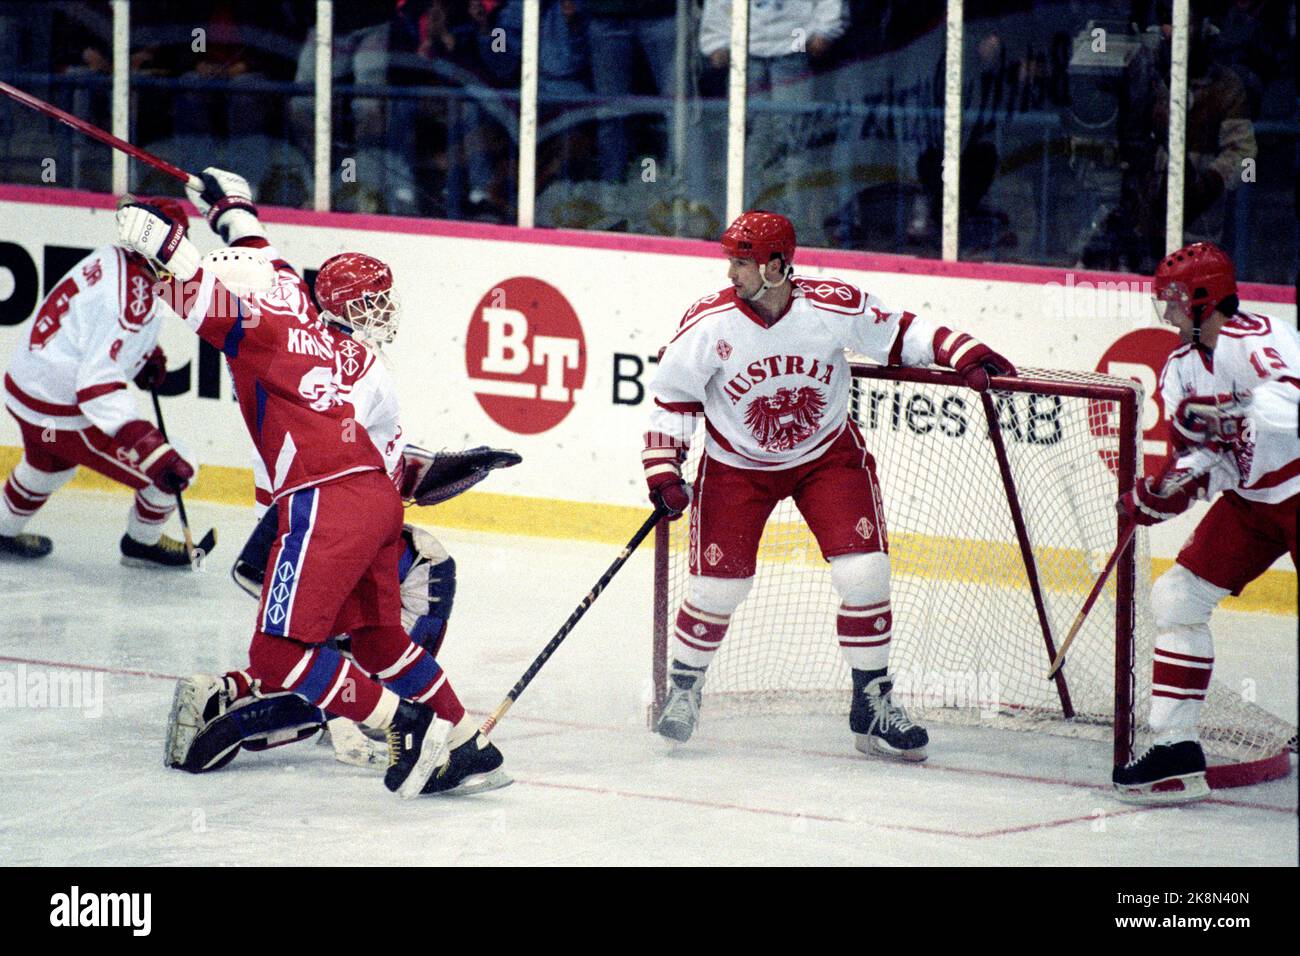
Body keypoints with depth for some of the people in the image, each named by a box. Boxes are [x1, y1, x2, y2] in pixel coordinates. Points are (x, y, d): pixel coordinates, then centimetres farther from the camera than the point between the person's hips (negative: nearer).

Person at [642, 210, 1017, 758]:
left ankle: (872, 707, 3)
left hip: (828, 454, 0)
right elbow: (672, 397, -6)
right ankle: (682, 689, 22)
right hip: (737, 464, 0)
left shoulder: (834, 307, -21)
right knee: (718, 584, -6)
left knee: (864, 573, -11)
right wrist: (663, 470, -11)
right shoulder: (708, 324, -20)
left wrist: (962, 354, -15)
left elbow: (898, 335, -4)